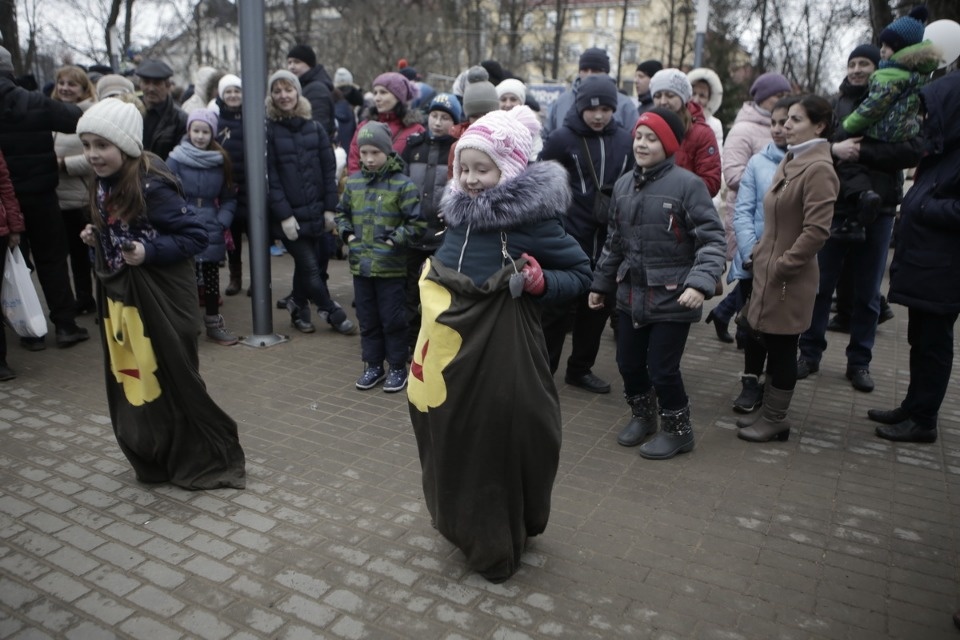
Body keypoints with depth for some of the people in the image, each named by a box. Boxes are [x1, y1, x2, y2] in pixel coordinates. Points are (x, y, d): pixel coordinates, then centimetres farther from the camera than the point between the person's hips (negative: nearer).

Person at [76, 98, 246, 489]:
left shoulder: (152, 187, -20)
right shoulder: (104, 185, 6)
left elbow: (195, 236, -19)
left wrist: (149, 251, -28)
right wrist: (97, 238, 2)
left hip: (160, 298, -8)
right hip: (118, 294, 8)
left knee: (171, 381, 1)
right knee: (129, 381, 15)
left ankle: (202, 461, 19)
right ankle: (153, 458, 32)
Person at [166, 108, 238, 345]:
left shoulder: (221, 161, 6)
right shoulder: (175, 160, -4)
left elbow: (229, 197, 9)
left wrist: (222, 223, -4)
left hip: (212, 232, 3)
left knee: (212, 278, 10)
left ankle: (213, 324, 23)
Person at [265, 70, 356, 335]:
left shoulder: (314, 127, 8)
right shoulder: (268, 129, -3)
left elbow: (329, 169, 6)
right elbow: (269, 176, -8)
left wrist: (330, 208, -1)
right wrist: (284, 215, -13)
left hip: (315, 211, 3)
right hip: (289, 214, -3)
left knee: (306, 264, 11)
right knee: (310, 267, -3)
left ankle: (299, 309, 31)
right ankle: (333, 313, 14)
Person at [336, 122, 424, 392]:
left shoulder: (402, 184, -10)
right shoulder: (353, 182, 6)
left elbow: (416, 222, -10)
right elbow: (341, 213, 20)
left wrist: (393, 240, -14)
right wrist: (348, 234, 5)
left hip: (391, 266, -5)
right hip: (360, 264, 5)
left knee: (393, 320, 5)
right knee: (367, 319, 14)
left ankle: (397, 368, 19)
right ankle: (373, 366, 27)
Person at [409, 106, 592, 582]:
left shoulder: (532, 217, -14)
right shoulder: (459, 212, 5)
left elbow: (581, 274, -7)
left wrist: (540, 282, -23)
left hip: (503, 352, -6)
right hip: (454, 350, 7)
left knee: (502, 443, 6)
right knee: (452, 442, 17)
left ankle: (499, 547, 28)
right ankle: (464, 527, 42)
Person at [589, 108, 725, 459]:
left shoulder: (687, 184, -13)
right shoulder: (623, 184, 7)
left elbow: (712, 239, -15)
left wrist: (700, 283, -28)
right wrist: (601, 283, 20)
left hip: (672, 298, -6)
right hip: (630, 294, 6)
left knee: (662, 368, 0)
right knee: (628, 363, 14)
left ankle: (678, 430, 25)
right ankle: (642, 416, 40)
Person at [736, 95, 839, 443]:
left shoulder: (818, 169, -17)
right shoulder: (791, 160, 12)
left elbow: (816, 231, -23)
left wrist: (781, 266, -18)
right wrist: (760, 255, 12)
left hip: (787, 279, -8)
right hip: (768, 272, 8)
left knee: (781, 348, 4)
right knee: (770, 345, 16)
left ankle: (775, 420, 18)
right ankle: (768, 411, 29)